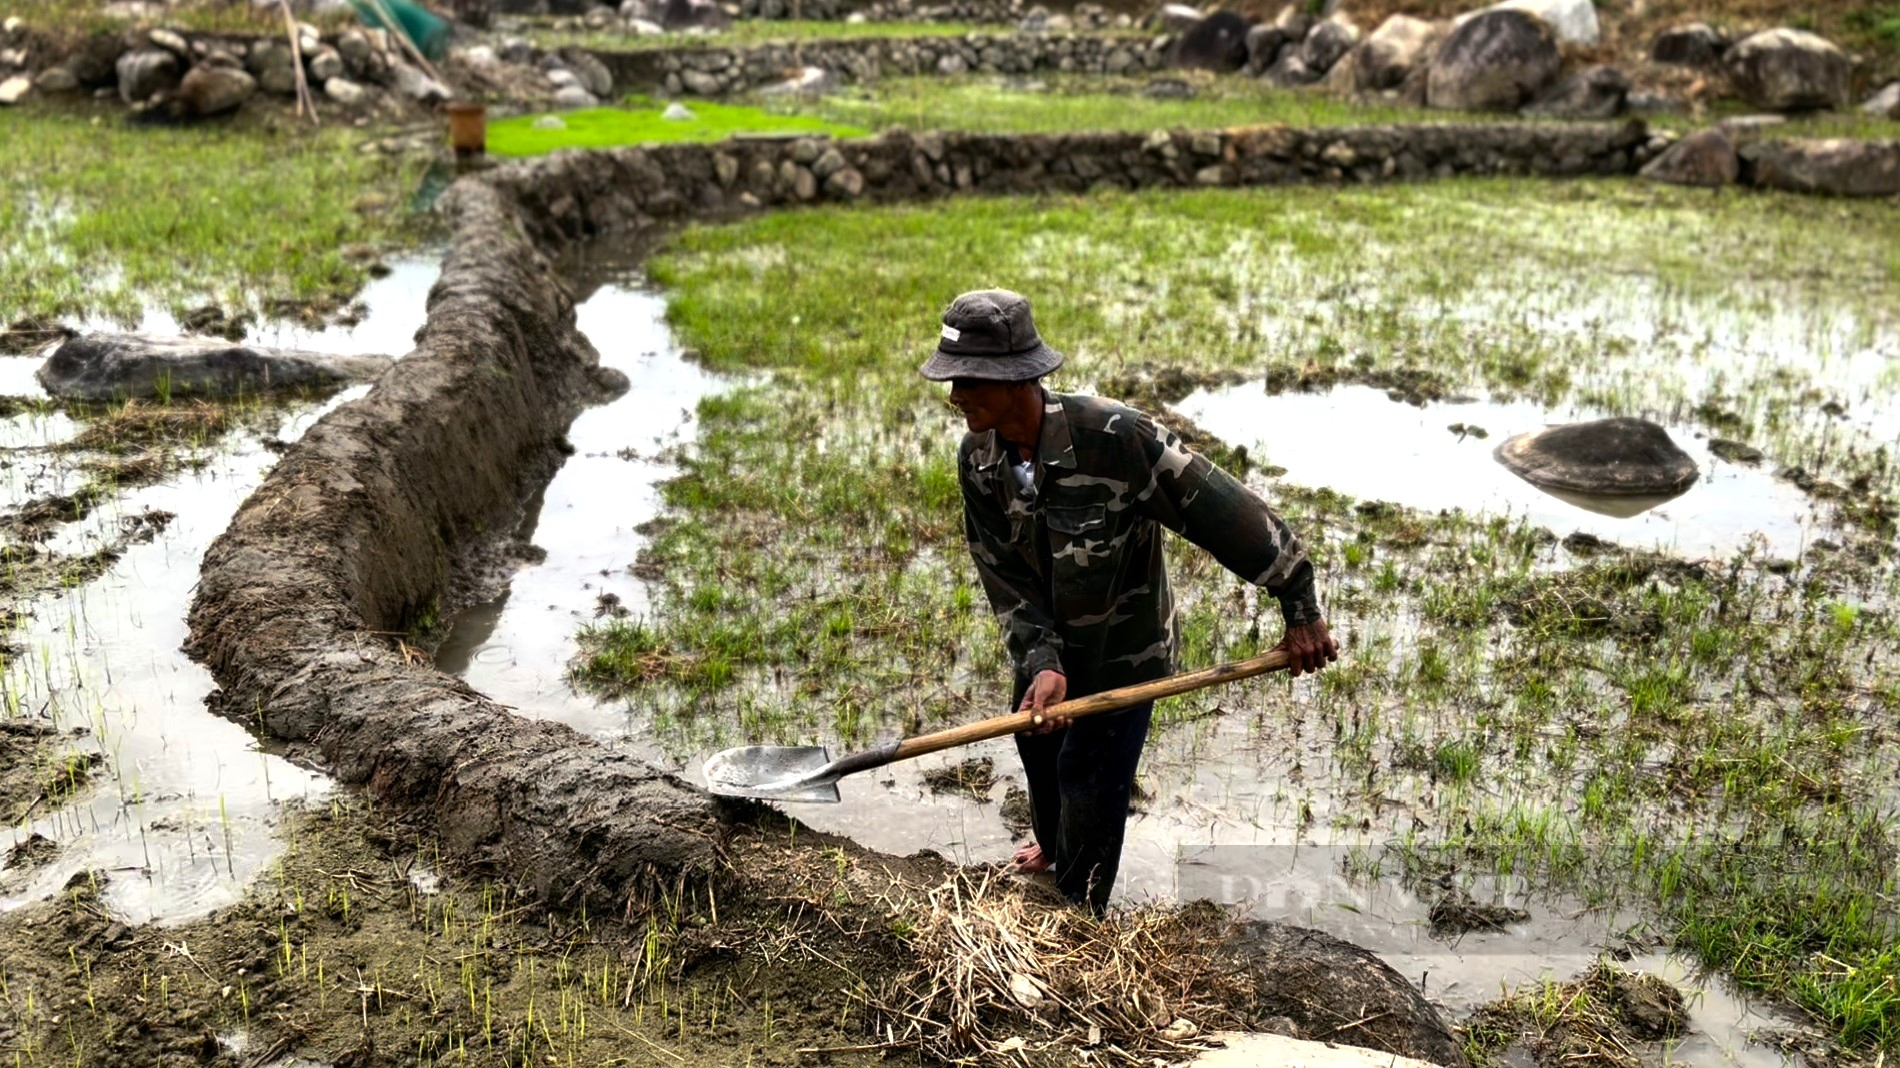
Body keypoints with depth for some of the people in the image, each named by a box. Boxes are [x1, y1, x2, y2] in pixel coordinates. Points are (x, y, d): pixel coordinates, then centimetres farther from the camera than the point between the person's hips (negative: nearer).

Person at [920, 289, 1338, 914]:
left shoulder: (1115, 436, -36)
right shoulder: (977, 461, -16)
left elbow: (1226, 512, -30)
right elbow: (1004, 579, -14)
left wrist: (1300, 610, -26)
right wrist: (1041, 664, -27)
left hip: (1122, 647, -6)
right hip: (1048, 641, 6)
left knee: (1091, 778, 4)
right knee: (1036, 740, 26)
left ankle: (1080, 910, 30)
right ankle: (1053, 845, 57)